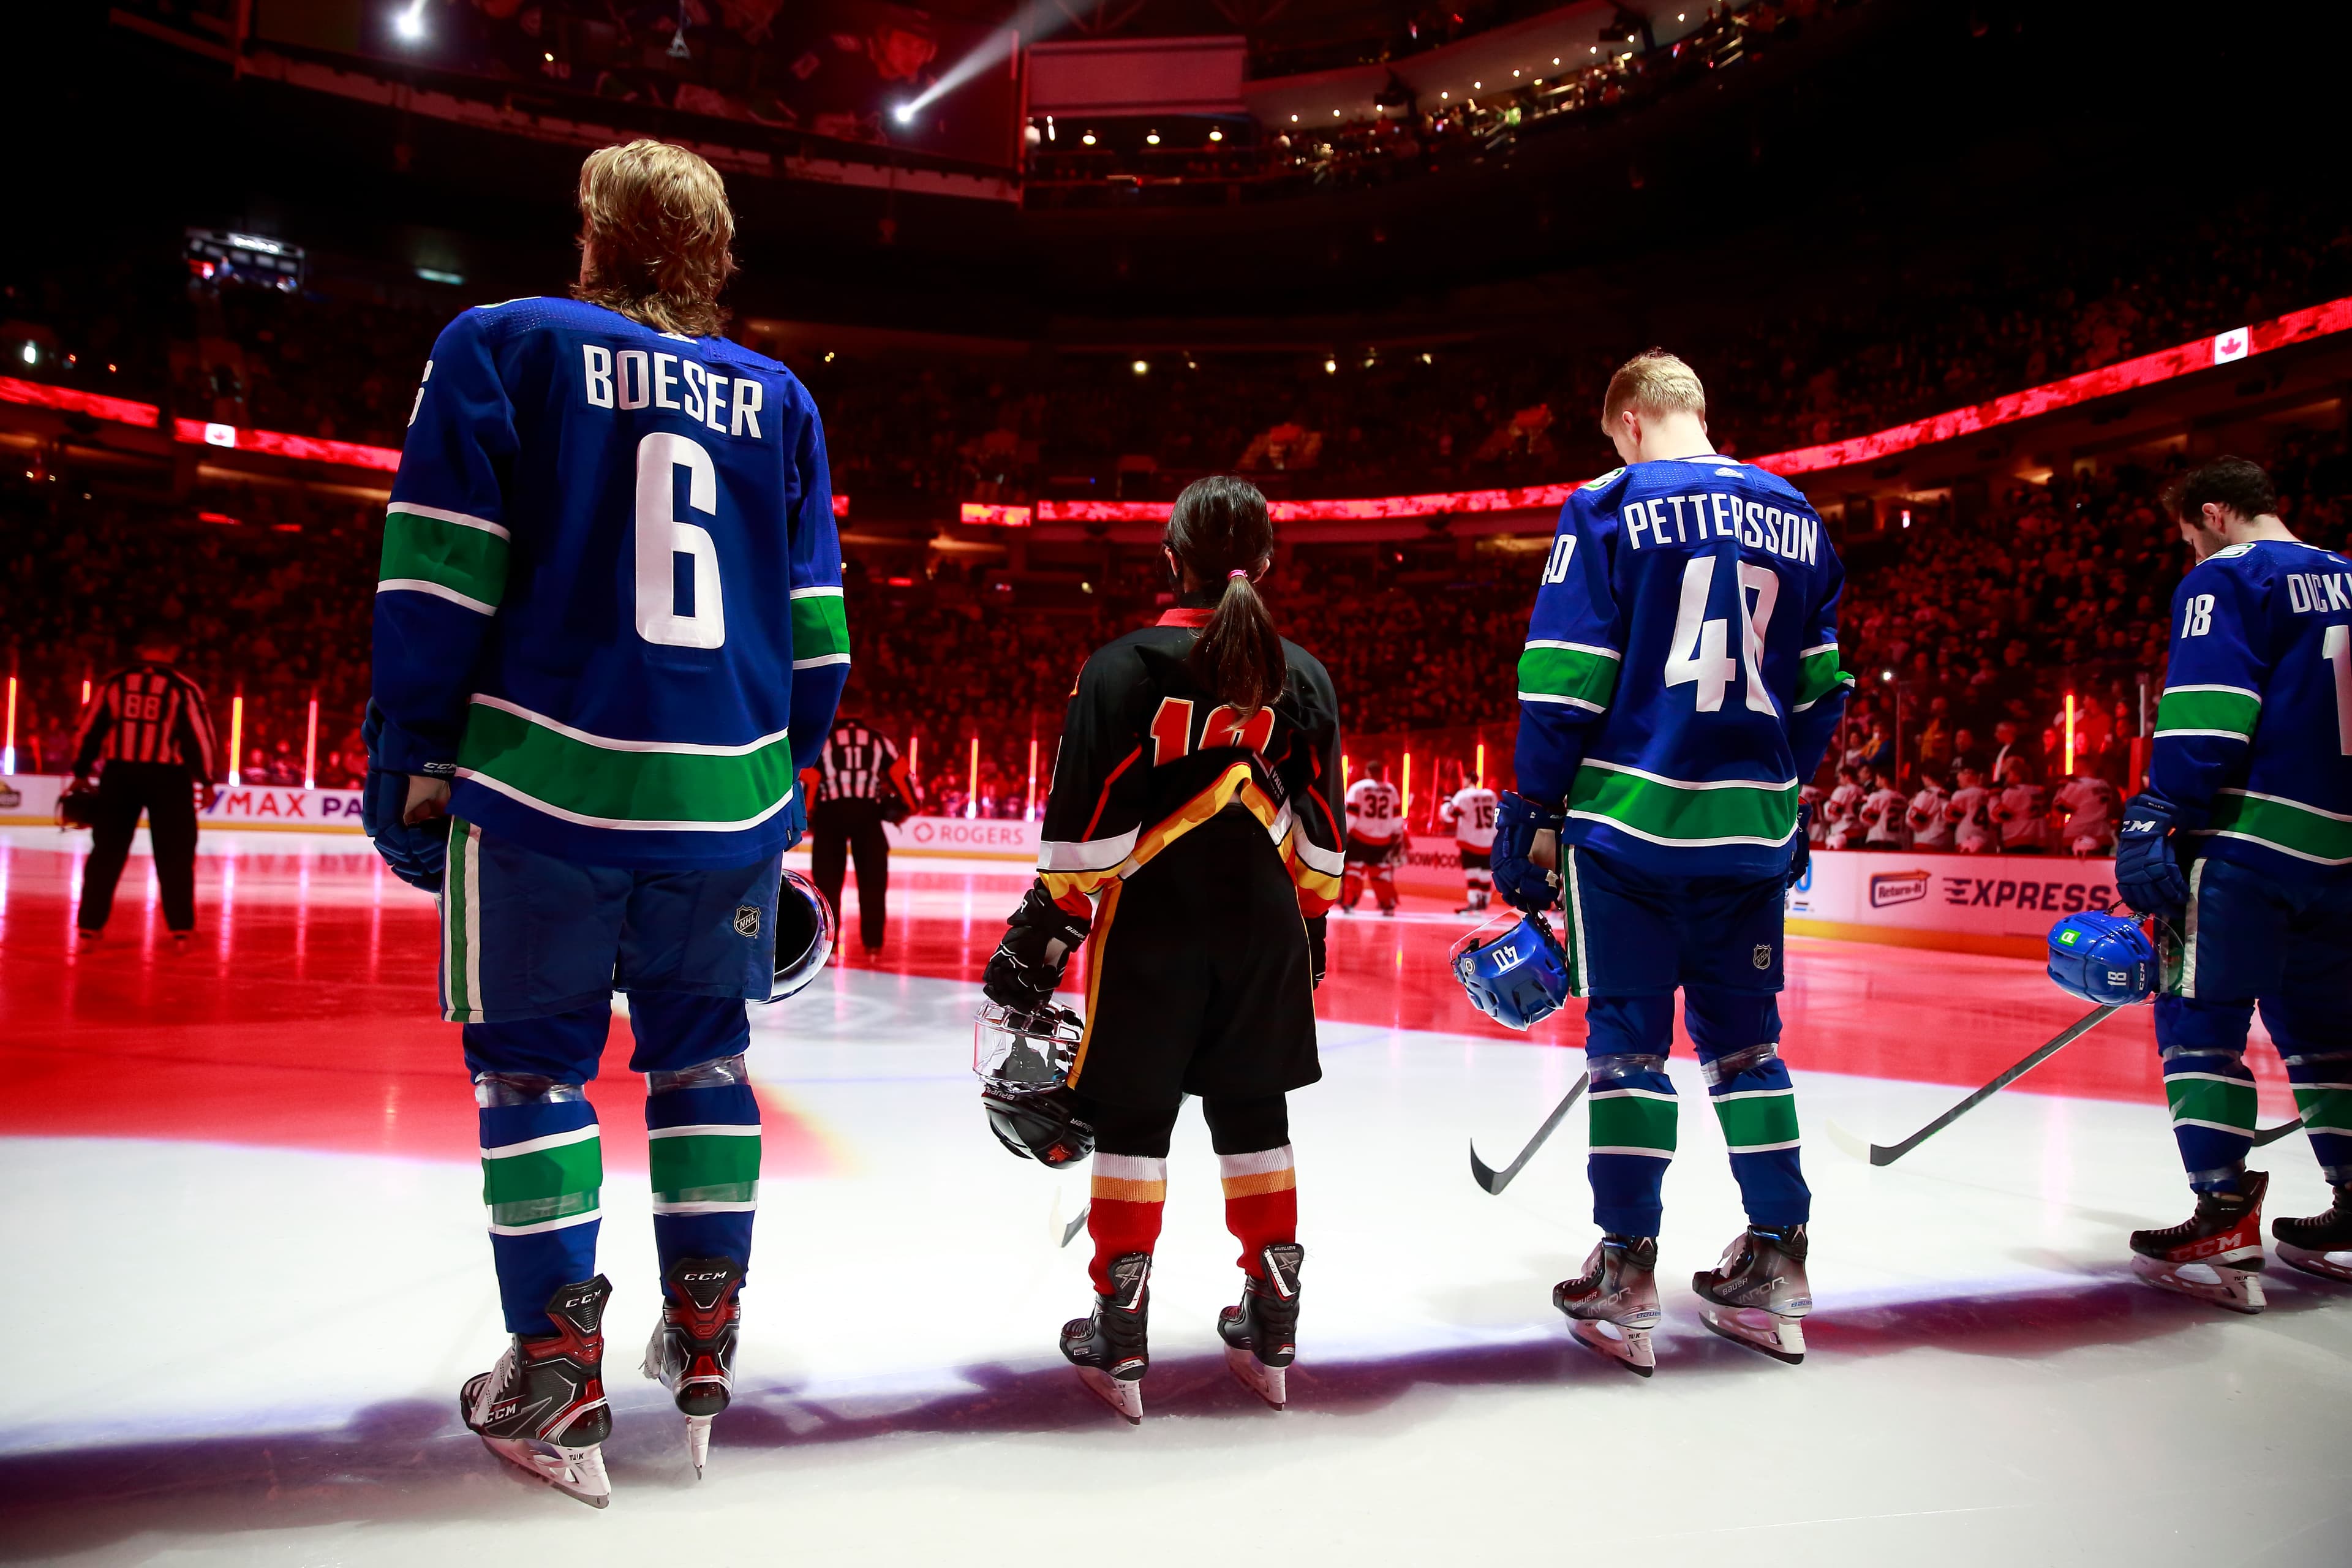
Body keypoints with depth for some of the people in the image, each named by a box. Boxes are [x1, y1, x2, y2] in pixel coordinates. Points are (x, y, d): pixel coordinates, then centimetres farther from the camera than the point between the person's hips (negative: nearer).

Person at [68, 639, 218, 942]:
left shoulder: (113, 682, 5)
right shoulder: (183, 688, -3)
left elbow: (90, 729, 7)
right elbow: (198, 736, -5)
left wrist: (81, 774, 15)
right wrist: (206, 781, 3)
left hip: (119, 774, 3)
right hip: (169, 777, -2)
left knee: (107, 851, 11)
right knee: (175, 855, 4)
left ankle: (89, 925, 12)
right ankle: (180, 929, 1)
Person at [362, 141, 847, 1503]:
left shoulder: (500, 346, 2)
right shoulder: (778, 397, 11)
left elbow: (437, 576, -4)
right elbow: (816, 626, 11)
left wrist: (413, 755, 3)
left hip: (545, 779, -3)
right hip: (728, 799, 3)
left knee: (533, 1064, 9)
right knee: (704, 1055, 16)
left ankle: (558, 1374, 11)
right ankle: (703, 1348, 21)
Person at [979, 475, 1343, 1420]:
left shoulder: (1122, 669, -9)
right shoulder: (1303, 678, 3)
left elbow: (1087, 828, -11)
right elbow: (1318, 833, 8)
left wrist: (1043, 933, -2)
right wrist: (1307, 925, 20)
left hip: (1149, 932, -3)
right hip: (1263, 933, 4)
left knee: (1132, 1121, 7)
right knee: (1254, 1117, 14)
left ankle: (1120, 1342, 12)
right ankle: (1272, 1331, 22)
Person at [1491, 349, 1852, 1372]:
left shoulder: (1609, 507, -4)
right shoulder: (1794, 517, 12)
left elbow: (1564, 680, -9)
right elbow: (1821, 688, 16)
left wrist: (1534, 810, -4)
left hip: (1630, 816, -4)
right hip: (1753, 827, 5)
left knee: (1628, 1038, 2)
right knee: (1744, 1037, 13)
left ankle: (1625, 1282, 7)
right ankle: (1775, 1272, 19)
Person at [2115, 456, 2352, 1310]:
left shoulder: (2224, 578, -4)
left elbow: (2207, 713, -17)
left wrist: (2157, 818, -19)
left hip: (2247, 840, -8)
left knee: (2200, 1017, -4)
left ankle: (2224, 1221, -8)